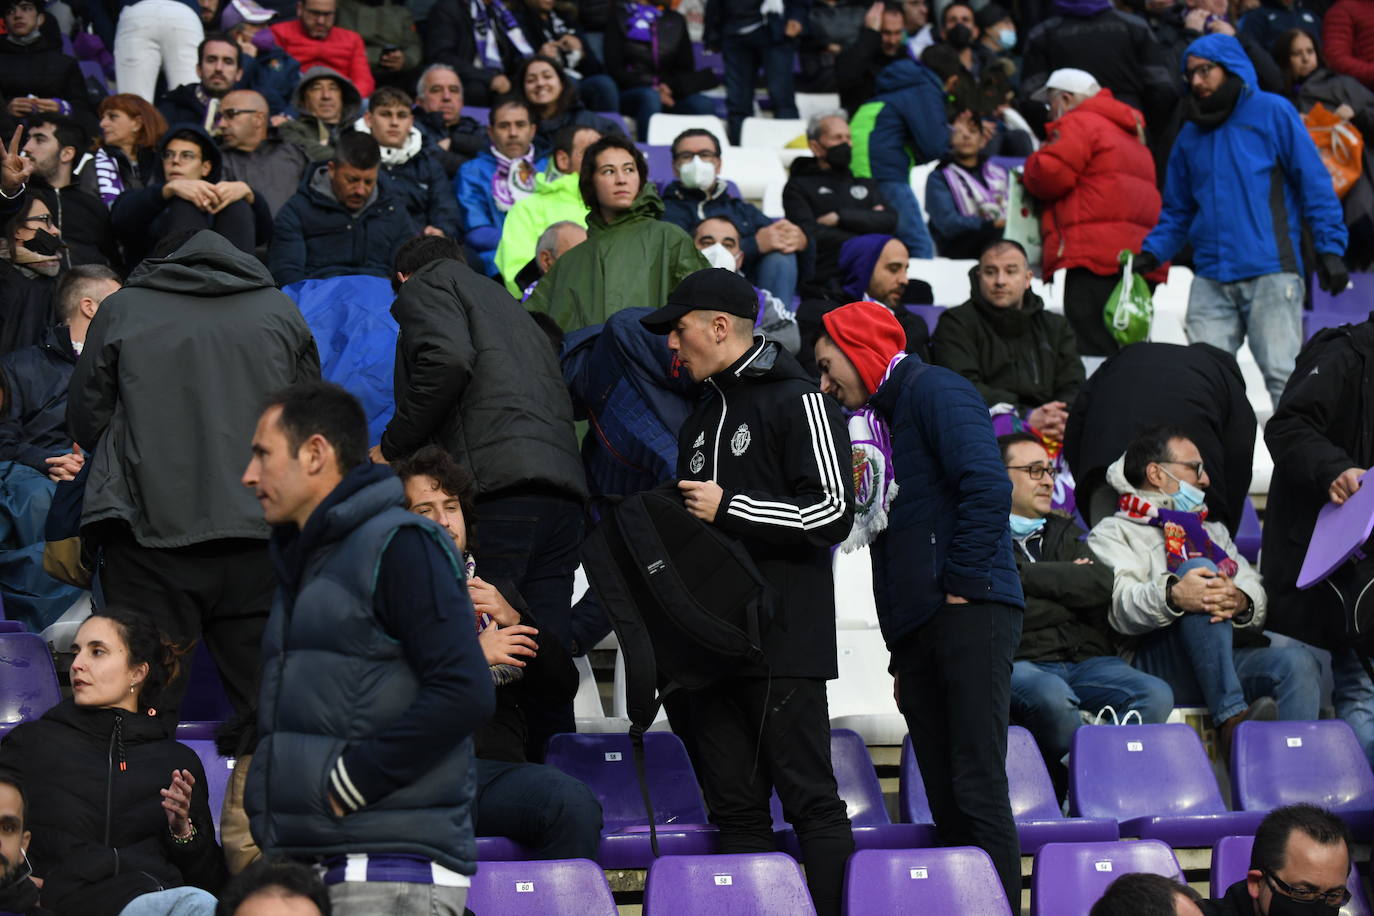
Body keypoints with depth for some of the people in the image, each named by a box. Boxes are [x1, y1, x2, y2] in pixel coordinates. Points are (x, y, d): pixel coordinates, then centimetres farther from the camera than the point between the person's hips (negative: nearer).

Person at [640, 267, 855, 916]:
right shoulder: (700, 418, 22)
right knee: (736, 808, 5)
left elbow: (832, 513, -13)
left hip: (783, 643, -8)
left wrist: (729, 509, -11)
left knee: (811, 800, -8)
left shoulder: (798, 401, -4)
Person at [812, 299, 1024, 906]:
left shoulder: (933, 390, -3)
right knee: (946, 803, 5)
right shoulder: (878, 420, 25)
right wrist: (902, 656, 20)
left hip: (968, 615, -9)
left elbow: (988, 486, -17)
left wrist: (960, 588, -15)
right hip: (918, 631, 9)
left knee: (978, 790, -13)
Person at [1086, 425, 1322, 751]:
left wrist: (1241, 601, -11)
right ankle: (1231, 720, -40)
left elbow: (1257, 591, 15)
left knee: (1296, 661, -25)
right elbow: (1118, 605, -7)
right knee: (1199, 569, -28)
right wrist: (1172, 596, -28)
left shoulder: (1212, 532, 34)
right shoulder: (1113, 534, 15)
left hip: (1230, 662, 5)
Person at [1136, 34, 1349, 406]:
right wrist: (1152, 251, 7)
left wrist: (1330, 248, -6)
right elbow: (1178, 211, 23)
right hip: (1211, 281, 5)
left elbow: (1314, 184, 2)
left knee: (1283, 374, -9)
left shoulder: (1273, 113, 4)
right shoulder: (1192, 134, 18)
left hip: (1271, 274, -5)